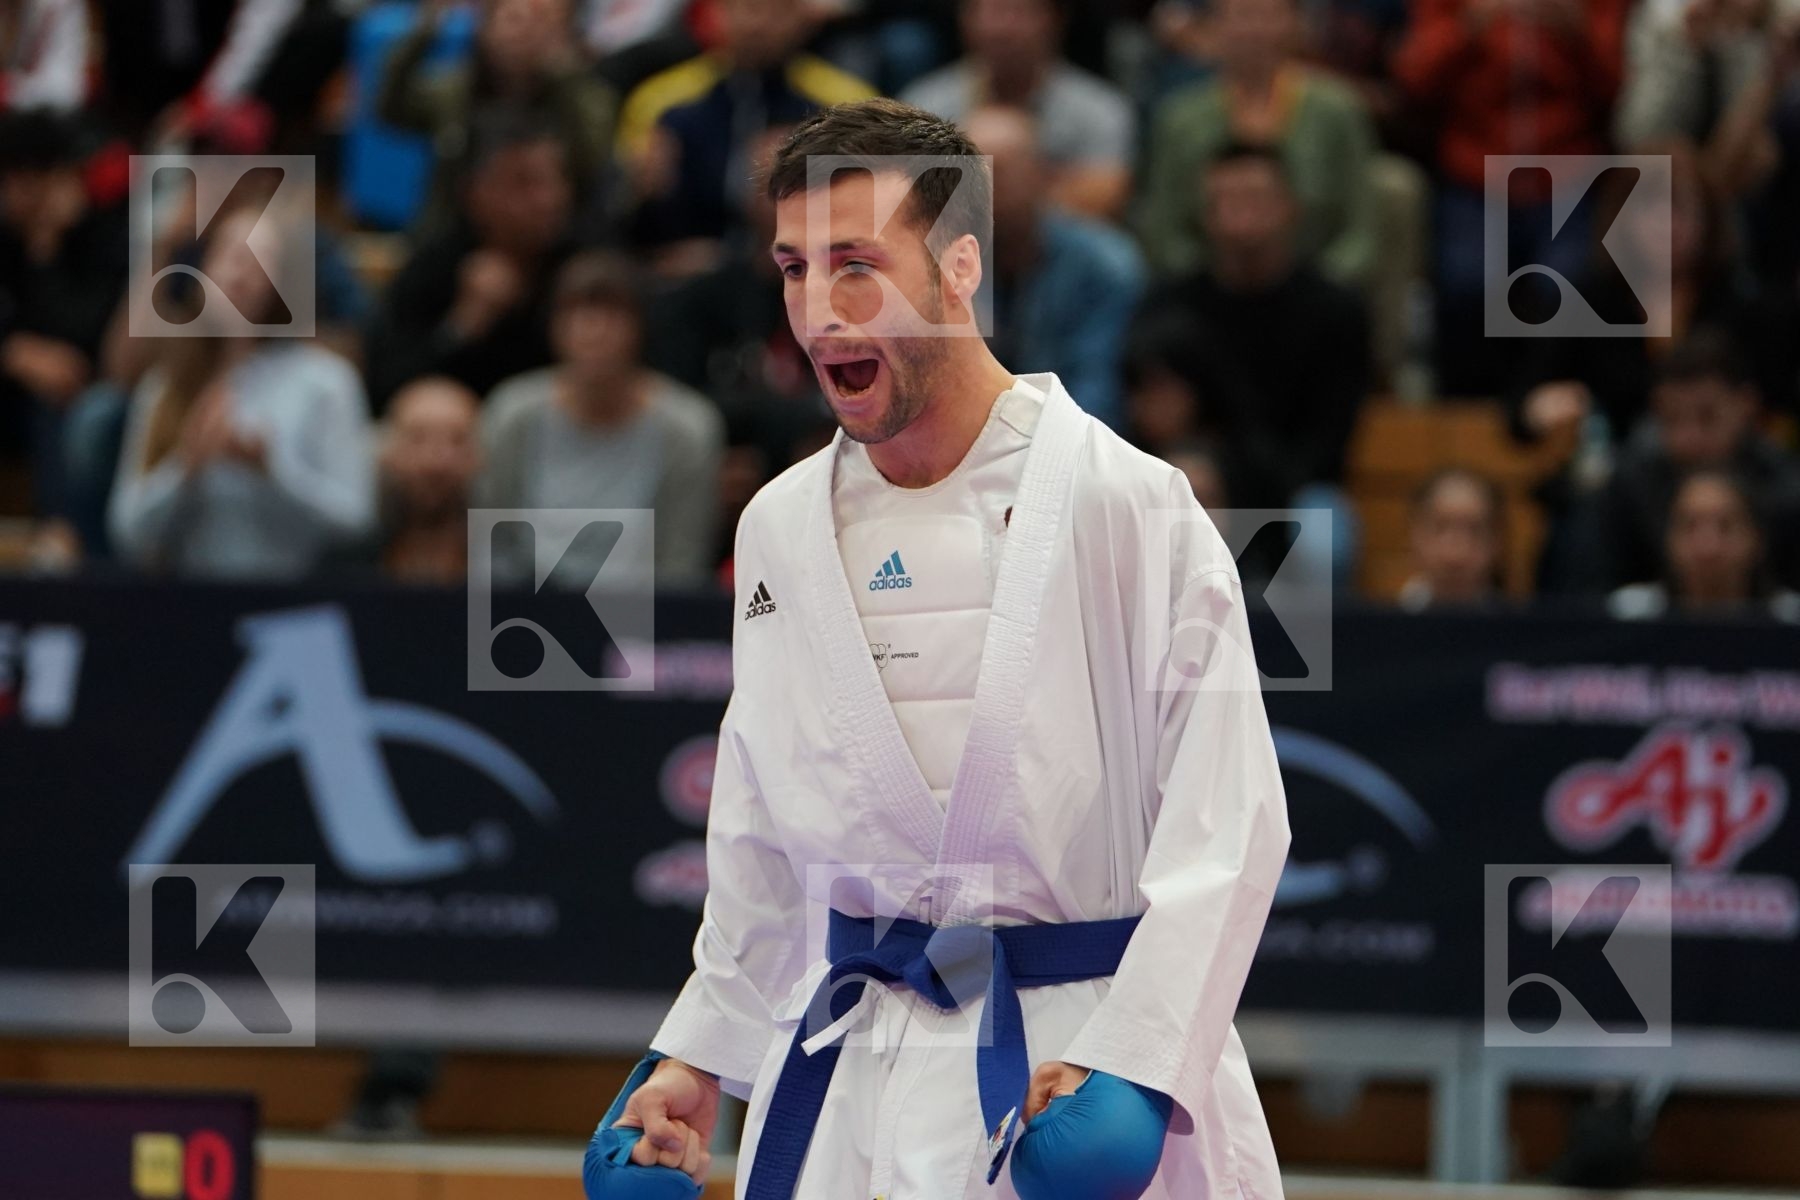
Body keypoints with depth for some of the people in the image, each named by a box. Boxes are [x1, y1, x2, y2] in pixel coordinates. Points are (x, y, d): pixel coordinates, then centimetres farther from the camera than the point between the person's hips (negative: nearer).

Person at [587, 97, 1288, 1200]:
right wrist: (698, 1055, 15)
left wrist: (1128, 1059, -19)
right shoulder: (781, 530, 8)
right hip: (858, 1076, 5)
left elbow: (1226, 819, -12)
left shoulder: (1126, 506, -9)